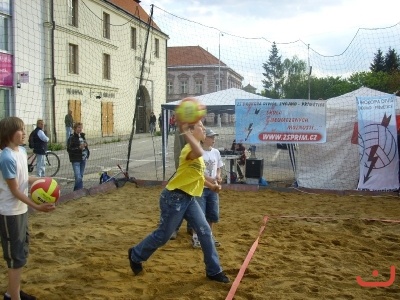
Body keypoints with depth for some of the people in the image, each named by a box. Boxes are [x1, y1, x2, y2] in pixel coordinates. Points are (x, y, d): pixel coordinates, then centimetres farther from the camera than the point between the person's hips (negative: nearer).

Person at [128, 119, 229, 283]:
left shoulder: (196, 151, 13)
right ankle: (136, 255, 29)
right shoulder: (189, 148, -19)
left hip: (189, 198, 9)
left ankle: (214, 271, 14)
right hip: (174, 197, -9)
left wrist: (211, 185, 22)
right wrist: (185, 132, -41)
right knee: (163, 234, 4)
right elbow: (199, 153, -46)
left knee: (205, 231, 4)